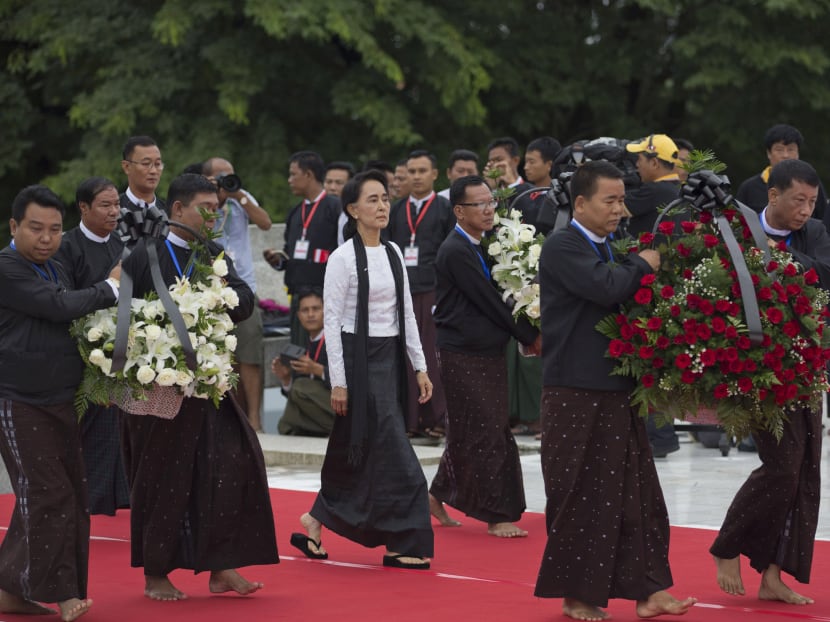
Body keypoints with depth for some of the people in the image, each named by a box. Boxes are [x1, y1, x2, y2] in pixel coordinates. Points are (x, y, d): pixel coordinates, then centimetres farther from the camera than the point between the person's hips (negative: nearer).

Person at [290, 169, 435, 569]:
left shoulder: (393, 254, 10)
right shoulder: (343, 258, -10)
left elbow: (406, 313, 13)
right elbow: (332, 320, -11)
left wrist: (420, 367, 10)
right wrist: (338, 381, -14)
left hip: (389, 359, 7)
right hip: (359, 359, -7)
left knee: (353, 453, 11)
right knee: (393, 455, -8)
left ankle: (314, 523, 22)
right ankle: (403, 544, -3)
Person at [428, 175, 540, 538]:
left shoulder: (483, 247, 11)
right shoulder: (456, 252, -16)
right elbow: (489, 302, -17)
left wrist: (527, 335, 0)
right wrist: (531, 337, -10)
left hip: (488, 353, 9)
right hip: (464, 355, -9)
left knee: (468, 433, 15)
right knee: (487, 435, -5)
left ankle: (440, 496, 30)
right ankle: (497, 515, 0)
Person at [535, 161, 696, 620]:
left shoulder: (611, 251, 16)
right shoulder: (562, 248, -11)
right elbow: (605, 288, -25)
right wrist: (643, 266, -8)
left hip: (617, 392, 8)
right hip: (576, 393, -8)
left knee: (635, 494, 6)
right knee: (580, 496, 0)